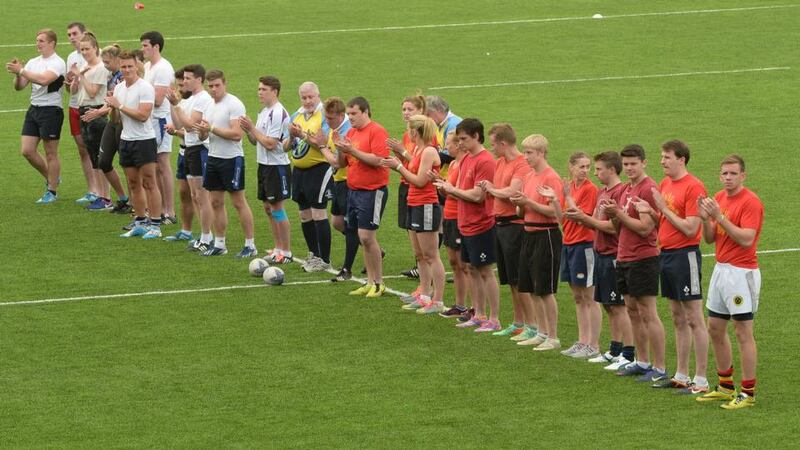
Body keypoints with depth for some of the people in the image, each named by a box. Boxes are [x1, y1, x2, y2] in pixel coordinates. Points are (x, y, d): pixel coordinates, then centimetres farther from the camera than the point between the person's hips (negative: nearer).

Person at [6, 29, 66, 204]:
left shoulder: (57, 63, -10)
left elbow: (43, 79, -28)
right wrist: (17, 73, -11)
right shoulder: (33, 62, 11)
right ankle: (51, 178, 25)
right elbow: (19, 86, 8)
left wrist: (21, 71, -27)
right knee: (27, 150, 4)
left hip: (50, 109, -7)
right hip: (34, 109, 7)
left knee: (50, 153, 1)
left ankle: (52, 191, 11)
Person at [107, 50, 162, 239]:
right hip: (126, 139, 8)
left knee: (149, 184, -5)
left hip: (144, 140, -8)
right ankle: (140, 223, 19)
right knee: (134, 184, 11)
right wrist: (111, 107, -3)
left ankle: (155, 225, -2)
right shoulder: (118, 88, 11)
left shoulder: (145, 87, -13)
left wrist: (120, 105, -17)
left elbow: (143, 115, -23)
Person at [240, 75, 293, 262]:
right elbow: (256, 141, 16)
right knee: (268, 207, 13)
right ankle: (278, 249, 21)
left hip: (277, 166, -10)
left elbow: (270, 143, -22)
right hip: (264, 165, 10)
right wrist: (247, 130, -3)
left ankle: (286, 253, 0)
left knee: (276, 207, -6)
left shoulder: (278, 113, -17)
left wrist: (252, 128, -15)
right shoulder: (264, 112, 13)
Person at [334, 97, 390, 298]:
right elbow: (342, 163, 16)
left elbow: (378, 160, -21)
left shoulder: (377, 132, -10)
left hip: (372, 191, -8)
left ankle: (378, 283, -1)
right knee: (364, 238, 10)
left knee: (366, 236, -10)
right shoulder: (351, 133, 14)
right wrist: (340, 149, -3)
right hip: (354, 190, 8)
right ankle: (370, 282, 15)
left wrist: (352, 150, -21)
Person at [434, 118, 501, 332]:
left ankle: (494, 320, 2)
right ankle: (479, 316, 23)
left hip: (481, 226, -9)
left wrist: (453, 189, -11)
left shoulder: (485, 161, -17)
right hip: (466, 224, 9)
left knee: (485, 271, -4)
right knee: (472, 270, 14)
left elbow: (477, 195, -22)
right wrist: (447, 187, -4)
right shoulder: (466, 159, 12)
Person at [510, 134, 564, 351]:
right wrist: (519, 203, -4)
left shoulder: (551, 178, -13)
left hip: (546, 235, -9)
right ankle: (542, 333, 23)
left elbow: (553, 212, -19)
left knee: (545, 290, -5)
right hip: (530, 234, 9)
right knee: (533, 290, 13)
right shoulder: (529, 177, 12)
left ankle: (553, 338, 2)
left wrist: (528, 201, -20)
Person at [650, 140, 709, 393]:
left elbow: (690, 228, -18)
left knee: (694, 319, -5)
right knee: (678, 319, 14)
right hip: (666, 254, 9)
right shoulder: (665, 184, 12)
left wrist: (664, 208, -14)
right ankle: (681, 376, 20)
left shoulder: (693, 187, -14)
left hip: (685, 255, -9)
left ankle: (701, 380, -2)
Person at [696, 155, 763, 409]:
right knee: (715, 328, 12)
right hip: (721, 269, 9)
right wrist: (705, 218, -7)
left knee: (743, 332, -6)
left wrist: (719, 216, -25)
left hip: (741, 273, -9)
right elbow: (710, 238, 12)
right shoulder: (719, 198, 11)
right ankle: (726, 387, 23)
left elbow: (747, 239, -23)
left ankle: (748, 393, -1)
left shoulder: (750, 202, -13)